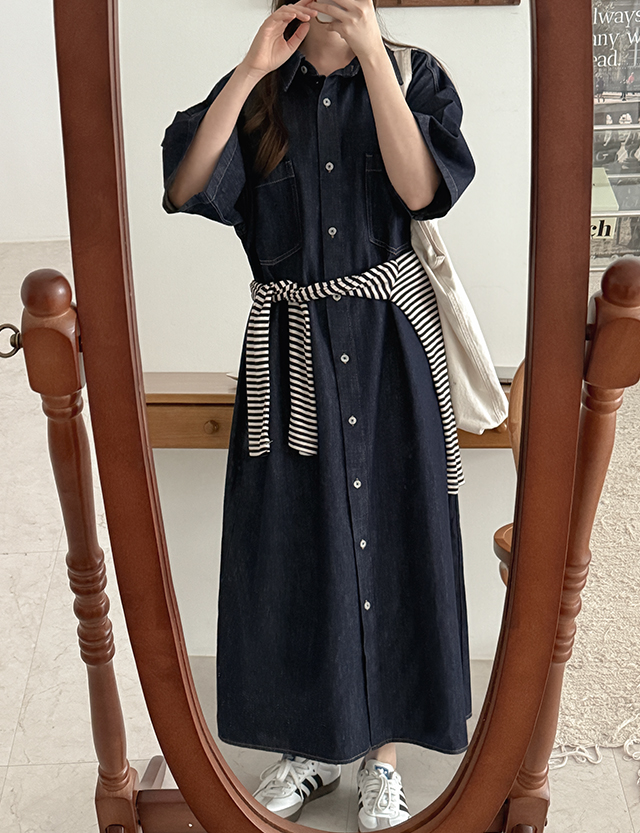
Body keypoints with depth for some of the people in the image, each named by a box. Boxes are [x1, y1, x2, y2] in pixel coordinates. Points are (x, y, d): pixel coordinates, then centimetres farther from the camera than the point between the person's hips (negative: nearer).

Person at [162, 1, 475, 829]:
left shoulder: (412, 74, 3)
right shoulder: (259, 89, 5)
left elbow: (419, 188, -15)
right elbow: (184, 186, -9)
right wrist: (252, 69, -14)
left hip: (388, 341, -1)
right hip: (290, 346, 2)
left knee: (390, 530, 4)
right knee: (289, 542, 6)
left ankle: (381, 748, 21)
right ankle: (311, 745, 26)